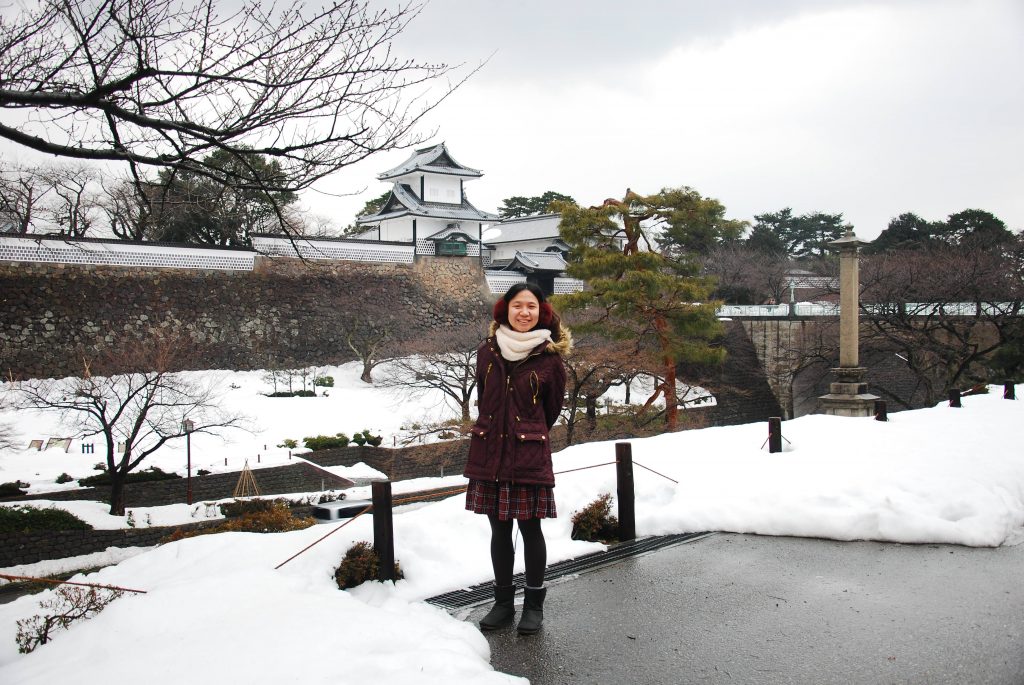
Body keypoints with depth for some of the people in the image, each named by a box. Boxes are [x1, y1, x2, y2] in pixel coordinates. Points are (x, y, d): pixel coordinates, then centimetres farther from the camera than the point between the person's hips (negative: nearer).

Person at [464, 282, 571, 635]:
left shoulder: (549, 357, -5)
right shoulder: (487, 351, 3)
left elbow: (552, 409, 7)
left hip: (530, 455, -3)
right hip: (489, 451, 3)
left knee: (530, 528, 4)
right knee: (499, 529, 12)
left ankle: (534, 604, 21)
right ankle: (503, 602, 26)